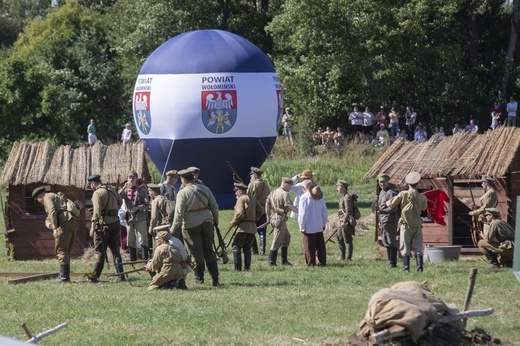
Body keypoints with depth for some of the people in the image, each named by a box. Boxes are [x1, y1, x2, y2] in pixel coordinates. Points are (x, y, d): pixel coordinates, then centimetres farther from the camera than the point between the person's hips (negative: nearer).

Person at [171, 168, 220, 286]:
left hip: (191, 225, -4)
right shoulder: (205, 189, 3)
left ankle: (199, 278, 14)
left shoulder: (183, 193, -11)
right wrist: (216, 221, 22)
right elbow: (215, 207, 8)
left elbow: (179, 213, -13)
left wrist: (174, 228, -5)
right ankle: (215, 279, 9)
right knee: (209, 251, 12)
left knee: (197, 253, 6)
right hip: (207, 222, 4)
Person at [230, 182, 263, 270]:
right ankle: (247, 267, 7)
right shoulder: (253, 199, 15)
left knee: (236, 247, -3)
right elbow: (261, 210, 14)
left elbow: (240, 213, -19)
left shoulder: (241, 199, -10)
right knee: (247, 248, 12)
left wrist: (233, 222, -7)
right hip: (252, 227, 8)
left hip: (243, 227, -8)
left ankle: (238, 267, -10)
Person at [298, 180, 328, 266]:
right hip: (319, 227, 6)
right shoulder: (320, 197, 5)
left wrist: (302, 227, -8)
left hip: (309, 228, -6)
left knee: (309, 248, 2)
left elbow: (303, 214, -16)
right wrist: (324, 224, 20)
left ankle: (311, 264, 5)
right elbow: (324, 211, 10)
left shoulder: (304, 197, -15)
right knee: (320, 246, 15)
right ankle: (323, 262, 18)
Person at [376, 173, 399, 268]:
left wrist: (382, 211, -27)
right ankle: (390, 261, 21)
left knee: (390, 242, -8)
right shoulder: (382, 192, 17)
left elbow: (393, 208, -20)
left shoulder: (391, 193, -13)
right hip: (384, 221, 10)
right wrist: (380, 221, 24)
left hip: (390, 220, -10)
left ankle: (393, 263, -5)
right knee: (385, 241, 14)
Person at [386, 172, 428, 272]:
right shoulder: (422, 197, -5)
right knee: (418, 248, 6)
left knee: (405, 248, 5)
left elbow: (391, 204, -4)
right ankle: (419, 267, -3)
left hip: (406, 225, -2)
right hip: (417, 225, 2)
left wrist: (387, 202, 19)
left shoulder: (403, 194, -11)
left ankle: (406, 268, 1)